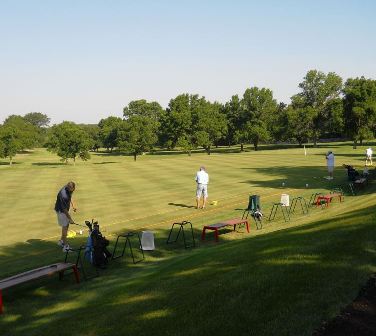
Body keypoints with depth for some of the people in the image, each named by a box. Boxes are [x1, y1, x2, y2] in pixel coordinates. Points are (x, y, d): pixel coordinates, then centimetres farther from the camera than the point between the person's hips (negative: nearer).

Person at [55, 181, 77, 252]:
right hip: (61, 210, -9)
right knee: (65, 226, -6)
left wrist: (73, 205, 13)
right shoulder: (63, 195, -36)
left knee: (67, 225, 16)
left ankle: (61, 241, 32)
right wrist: (70, 219, -23)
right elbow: (64, 209, -29)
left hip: (65, 209, 9)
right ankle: (66, 246, -2)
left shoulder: (69, 189, -10)